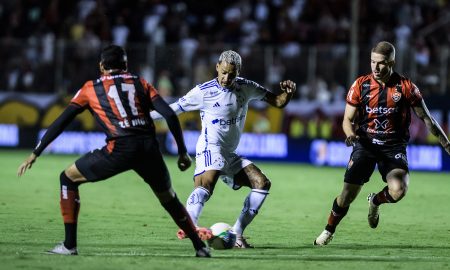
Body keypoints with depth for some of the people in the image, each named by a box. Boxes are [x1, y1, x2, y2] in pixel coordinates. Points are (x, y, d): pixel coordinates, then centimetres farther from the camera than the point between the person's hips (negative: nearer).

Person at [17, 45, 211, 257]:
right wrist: (182, 152, 15)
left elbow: (61, 122, 15)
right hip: (149, 147, 3)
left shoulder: (91, 88, 17)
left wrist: (35, 154, 20)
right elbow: (170, 115, 9)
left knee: (68, 178, 16)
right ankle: (200, 247, 26)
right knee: (169, 199, 27)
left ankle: (69, 245, 9)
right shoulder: (141, 84, 21)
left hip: (119, 148, -3)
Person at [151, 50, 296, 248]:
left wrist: (287, 93, -10)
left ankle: (237, 234, -7)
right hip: (210, 148, -7)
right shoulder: (204, 91, -8)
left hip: (230, 155, 7)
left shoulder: (246, 88, 6)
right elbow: (173, 109, -2)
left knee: (262, 183, -5)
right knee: (206, 183, -34)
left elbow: (278, 102, 12)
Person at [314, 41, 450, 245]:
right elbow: (348, 119, 6)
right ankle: (328, 231, 19)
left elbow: (426, 119, 6)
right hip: (366, 143, 1)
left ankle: (375, 201, 11)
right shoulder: (360, 85, -1)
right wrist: (351, 134, -17)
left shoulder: (405, 87, -3)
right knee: (347, 195, -8)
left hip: (394, 146, -1)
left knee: (398, 191, -25)